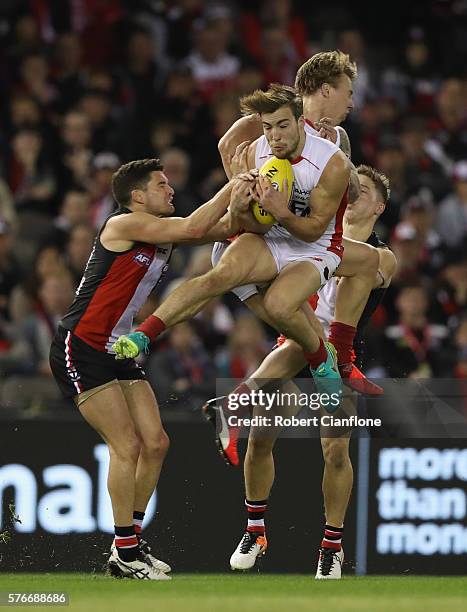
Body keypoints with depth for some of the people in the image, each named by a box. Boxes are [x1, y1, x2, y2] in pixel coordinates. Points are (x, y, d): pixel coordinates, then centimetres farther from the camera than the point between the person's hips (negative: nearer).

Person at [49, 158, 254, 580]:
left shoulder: (164, 231, 11)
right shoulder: (123, 224, -15)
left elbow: (221, 229, 7)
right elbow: (193, 229, -24)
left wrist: (237, 207, -14)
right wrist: (232, 187, -15)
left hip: (118, 352, 9)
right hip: (80, 351, -9)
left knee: (155, 444, 4)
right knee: (127, 446, -12)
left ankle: (132, 541, 15)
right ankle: (124, 553, -5)